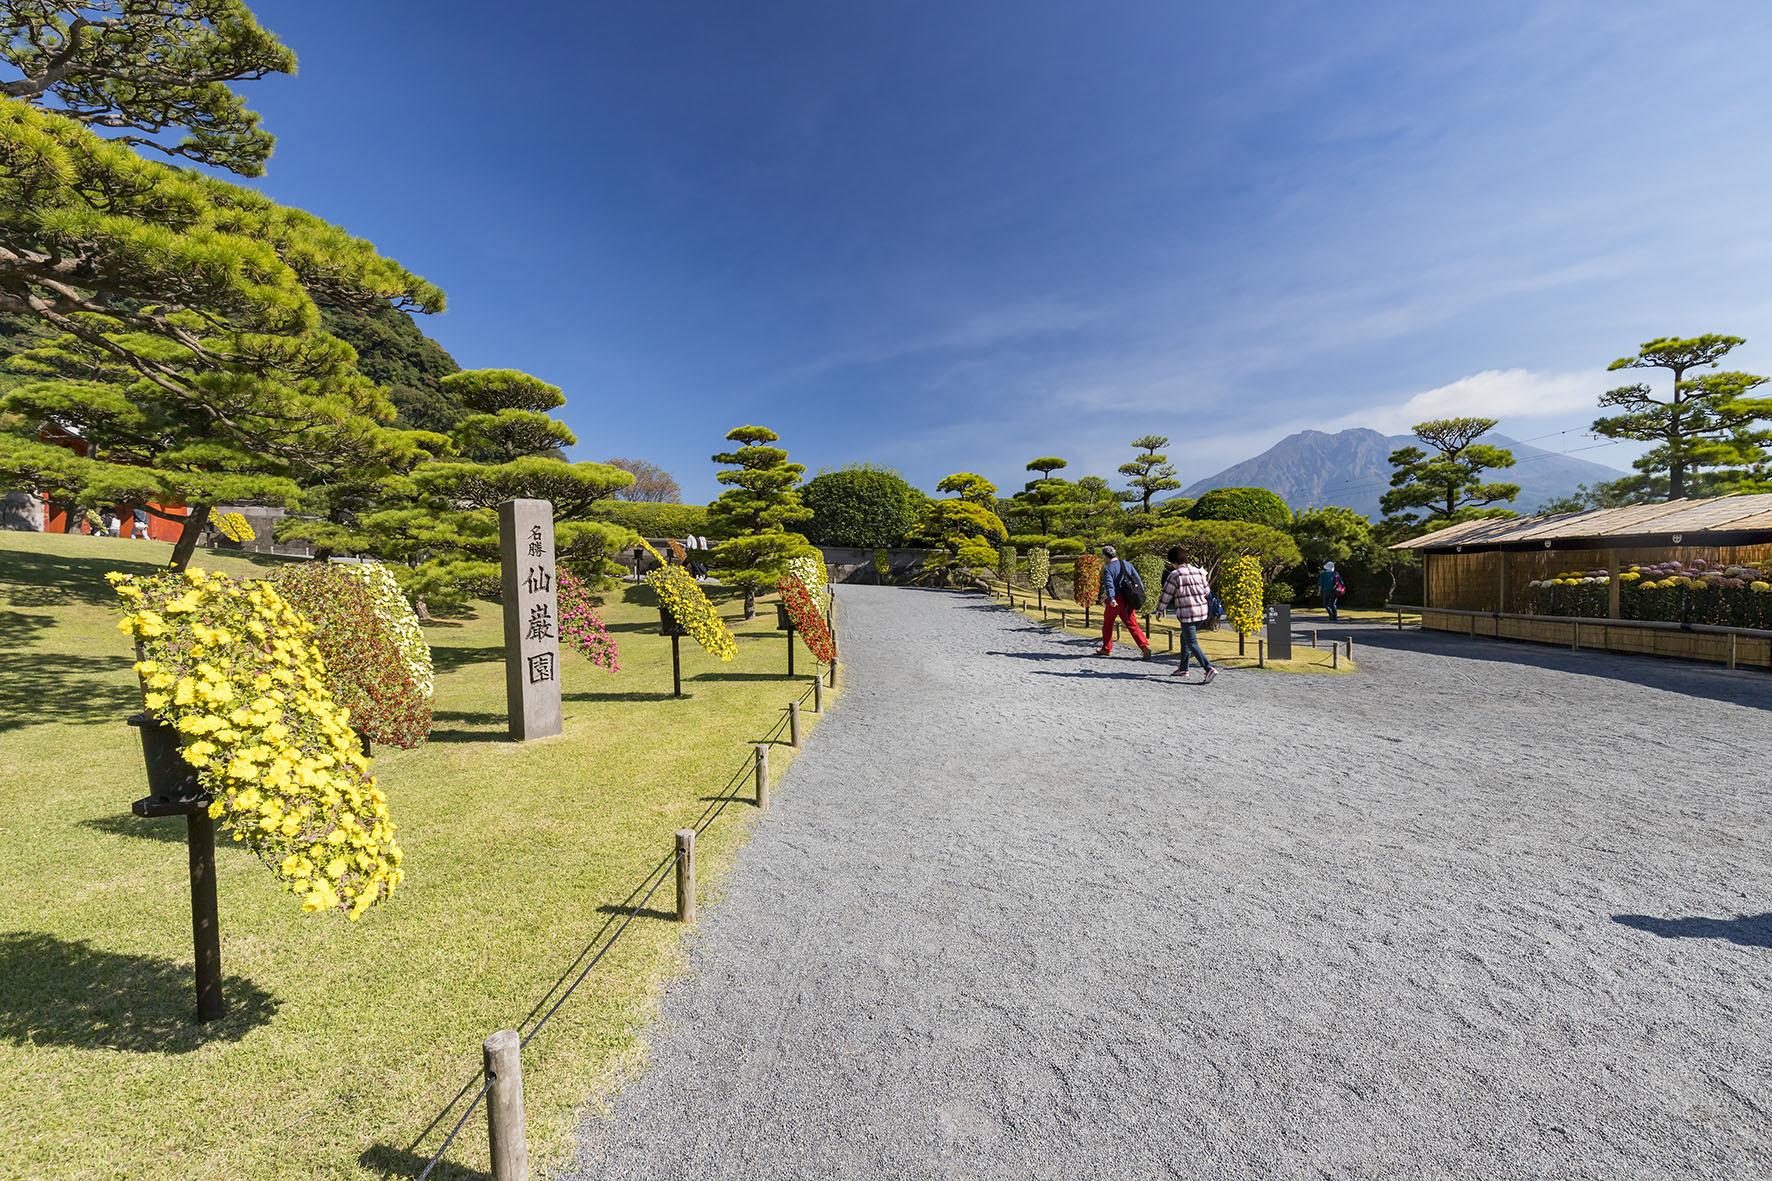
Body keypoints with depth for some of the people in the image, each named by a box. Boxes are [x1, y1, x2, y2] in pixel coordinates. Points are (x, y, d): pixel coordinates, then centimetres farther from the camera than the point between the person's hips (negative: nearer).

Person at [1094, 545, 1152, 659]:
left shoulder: (1107, 569, -9)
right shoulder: (1127, 564, 10)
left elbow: (1109, 584, -23)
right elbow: (1138, 580, 8)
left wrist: (1111, 599, -35)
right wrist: (1141, 594, 12)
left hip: (1115, 601, -5)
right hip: (1128, 601, 5)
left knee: (1107, 624, 13)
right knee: (1132, 625, 6)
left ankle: (1106, 649, 22)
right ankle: (1145, 646, -9)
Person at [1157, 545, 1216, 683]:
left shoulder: (1175, 575, -10)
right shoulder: (1198, 571, 8)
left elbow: (1166, 595, -4)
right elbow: (1206, 592, 13)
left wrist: (1159, 610, 10)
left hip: (1187, 613, -7)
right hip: (1202, 611, 7)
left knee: (1192, 644, -5)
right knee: (1184, 638, 21)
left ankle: (1209, 669, -19)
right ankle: (1183, 668, 28)